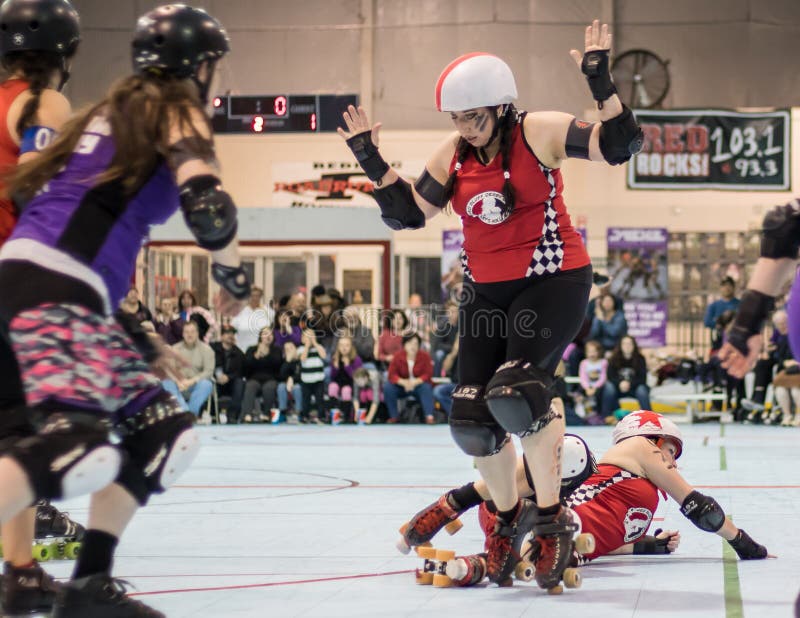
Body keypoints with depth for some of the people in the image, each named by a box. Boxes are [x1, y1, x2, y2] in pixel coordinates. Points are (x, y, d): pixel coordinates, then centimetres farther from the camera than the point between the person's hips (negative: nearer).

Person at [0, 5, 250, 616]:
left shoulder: (119, 110, 29)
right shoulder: (175, 109, 4)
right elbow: (206, 202, -14)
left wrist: (136, 338, 30)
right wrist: (233, 275, 5)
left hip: (51, 284, 9)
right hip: (53, 287, -9)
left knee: (163, 433, 13)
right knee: (75, 443, -27)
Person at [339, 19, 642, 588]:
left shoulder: (539, 134, -10)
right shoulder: (453, 157, 5)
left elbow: (621, 145, -17)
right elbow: (407, 214, 9)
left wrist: (601, 84, -28)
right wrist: (372, 161, -2)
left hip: (553, 282, -6)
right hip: (487, 293, 6)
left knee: (516, 392, -28)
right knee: (472, 420, 0)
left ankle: (551, 519, -10)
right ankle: (509, 520, 25)